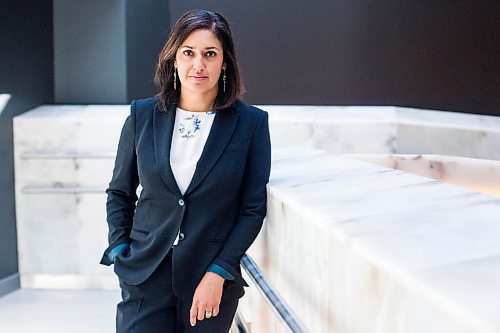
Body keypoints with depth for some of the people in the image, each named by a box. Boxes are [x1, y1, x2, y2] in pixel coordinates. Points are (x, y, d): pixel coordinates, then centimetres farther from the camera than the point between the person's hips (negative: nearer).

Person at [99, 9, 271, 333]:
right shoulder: (142, 115, 3)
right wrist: (120, 253, 2)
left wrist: (218, 273, -8)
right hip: (145, 277, 1)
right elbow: (119, 193, 13)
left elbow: (253, 209, -2)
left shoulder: (251, 123, -3)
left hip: (214, 279, -1)